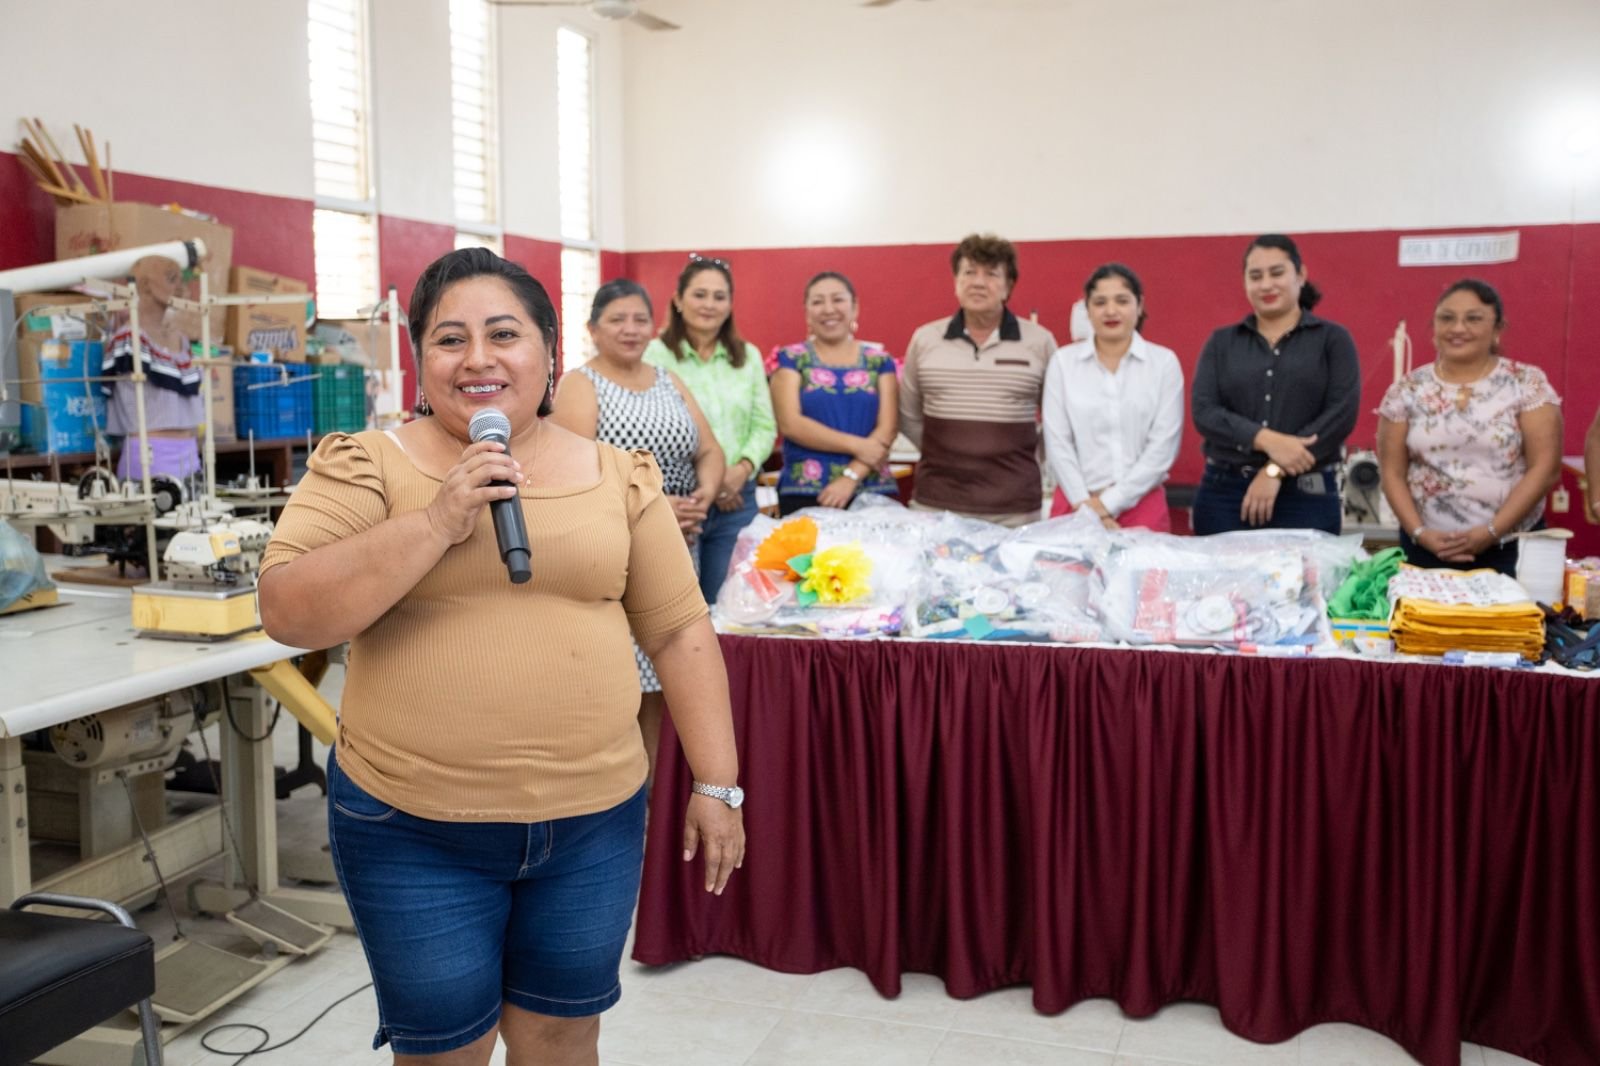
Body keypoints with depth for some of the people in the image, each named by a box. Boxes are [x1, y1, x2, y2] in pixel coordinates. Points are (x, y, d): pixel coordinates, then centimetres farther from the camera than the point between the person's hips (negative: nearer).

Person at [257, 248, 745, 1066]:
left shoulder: (618, 477, 2)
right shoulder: (367, 466, -4)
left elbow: (679, 633, 5)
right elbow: (286, 612, -14)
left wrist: (716, 783, 2)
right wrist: (435, 522, -21)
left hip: (592, 821, 2)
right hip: (413, 829, -1)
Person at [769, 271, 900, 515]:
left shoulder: (879, 361, 9)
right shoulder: (792, 359, 5)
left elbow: (887, 429, 0)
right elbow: (790, 424, -6)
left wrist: (851, 477, -13)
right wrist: (856, 445, -12)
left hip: (871, 493, 1)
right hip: (803, 494, -1)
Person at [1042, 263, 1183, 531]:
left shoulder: (1164, 362, 2)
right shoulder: (1063, 361, 4)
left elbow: (1164, 445, -4)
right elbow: (1057, 442, -1)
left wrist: (1109, 503, -9)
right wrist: (1085, 505, -10)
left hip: (1142, 503, 0)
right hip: (1077, 503, 0)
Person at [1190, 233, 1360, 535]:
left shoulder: (1332, 339, 6)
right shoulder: (1221, 343, 11)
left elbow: (1342, 414, -6)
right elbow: (1204, 413, -2)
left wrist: (1276, 469, -13)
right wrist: (1267, 440, -17)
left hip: (1307, 496, -1)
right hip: (1224, 493, 2)